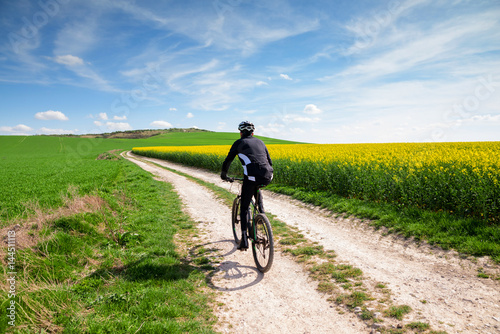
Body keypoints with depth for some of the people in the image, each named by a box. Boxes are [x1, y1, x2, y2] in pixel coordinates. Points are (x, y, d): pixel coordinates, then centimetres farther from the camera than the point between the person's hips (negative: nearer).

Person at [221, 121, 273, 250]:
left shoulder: (239, 143, 14)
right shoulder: (260, 141, 26)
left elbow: (228, 161, 17)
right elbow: (269, 161, 29)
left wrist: (223, 174, 34)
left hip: (251, 177, -4)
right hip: (267, 178, 4)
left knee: (244, 208, 11)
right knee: (255, 188, 40)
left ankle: (244, 240, 6)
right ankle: (261, 210, 29)